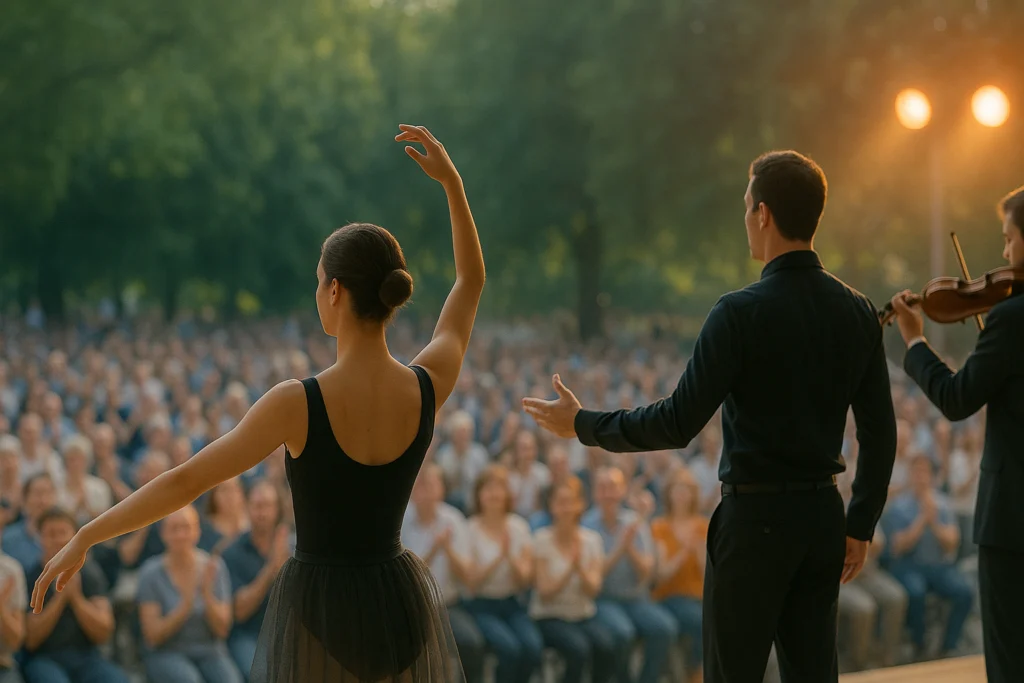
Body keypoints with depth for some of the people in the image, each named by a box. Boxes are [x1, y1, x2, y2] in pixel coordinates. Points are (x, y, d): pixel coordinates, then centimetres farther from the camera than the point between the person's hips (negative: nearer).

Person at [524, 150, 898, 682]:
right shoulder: (857, 311, 3)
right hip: (822, 516, 6)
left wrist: (583, 425, -5)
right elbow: (879, 432, 7)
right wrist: (860, 526, 16)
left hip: (754, 518, -6)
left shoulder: (742, 313, -15)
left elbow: (679, 424, -16)